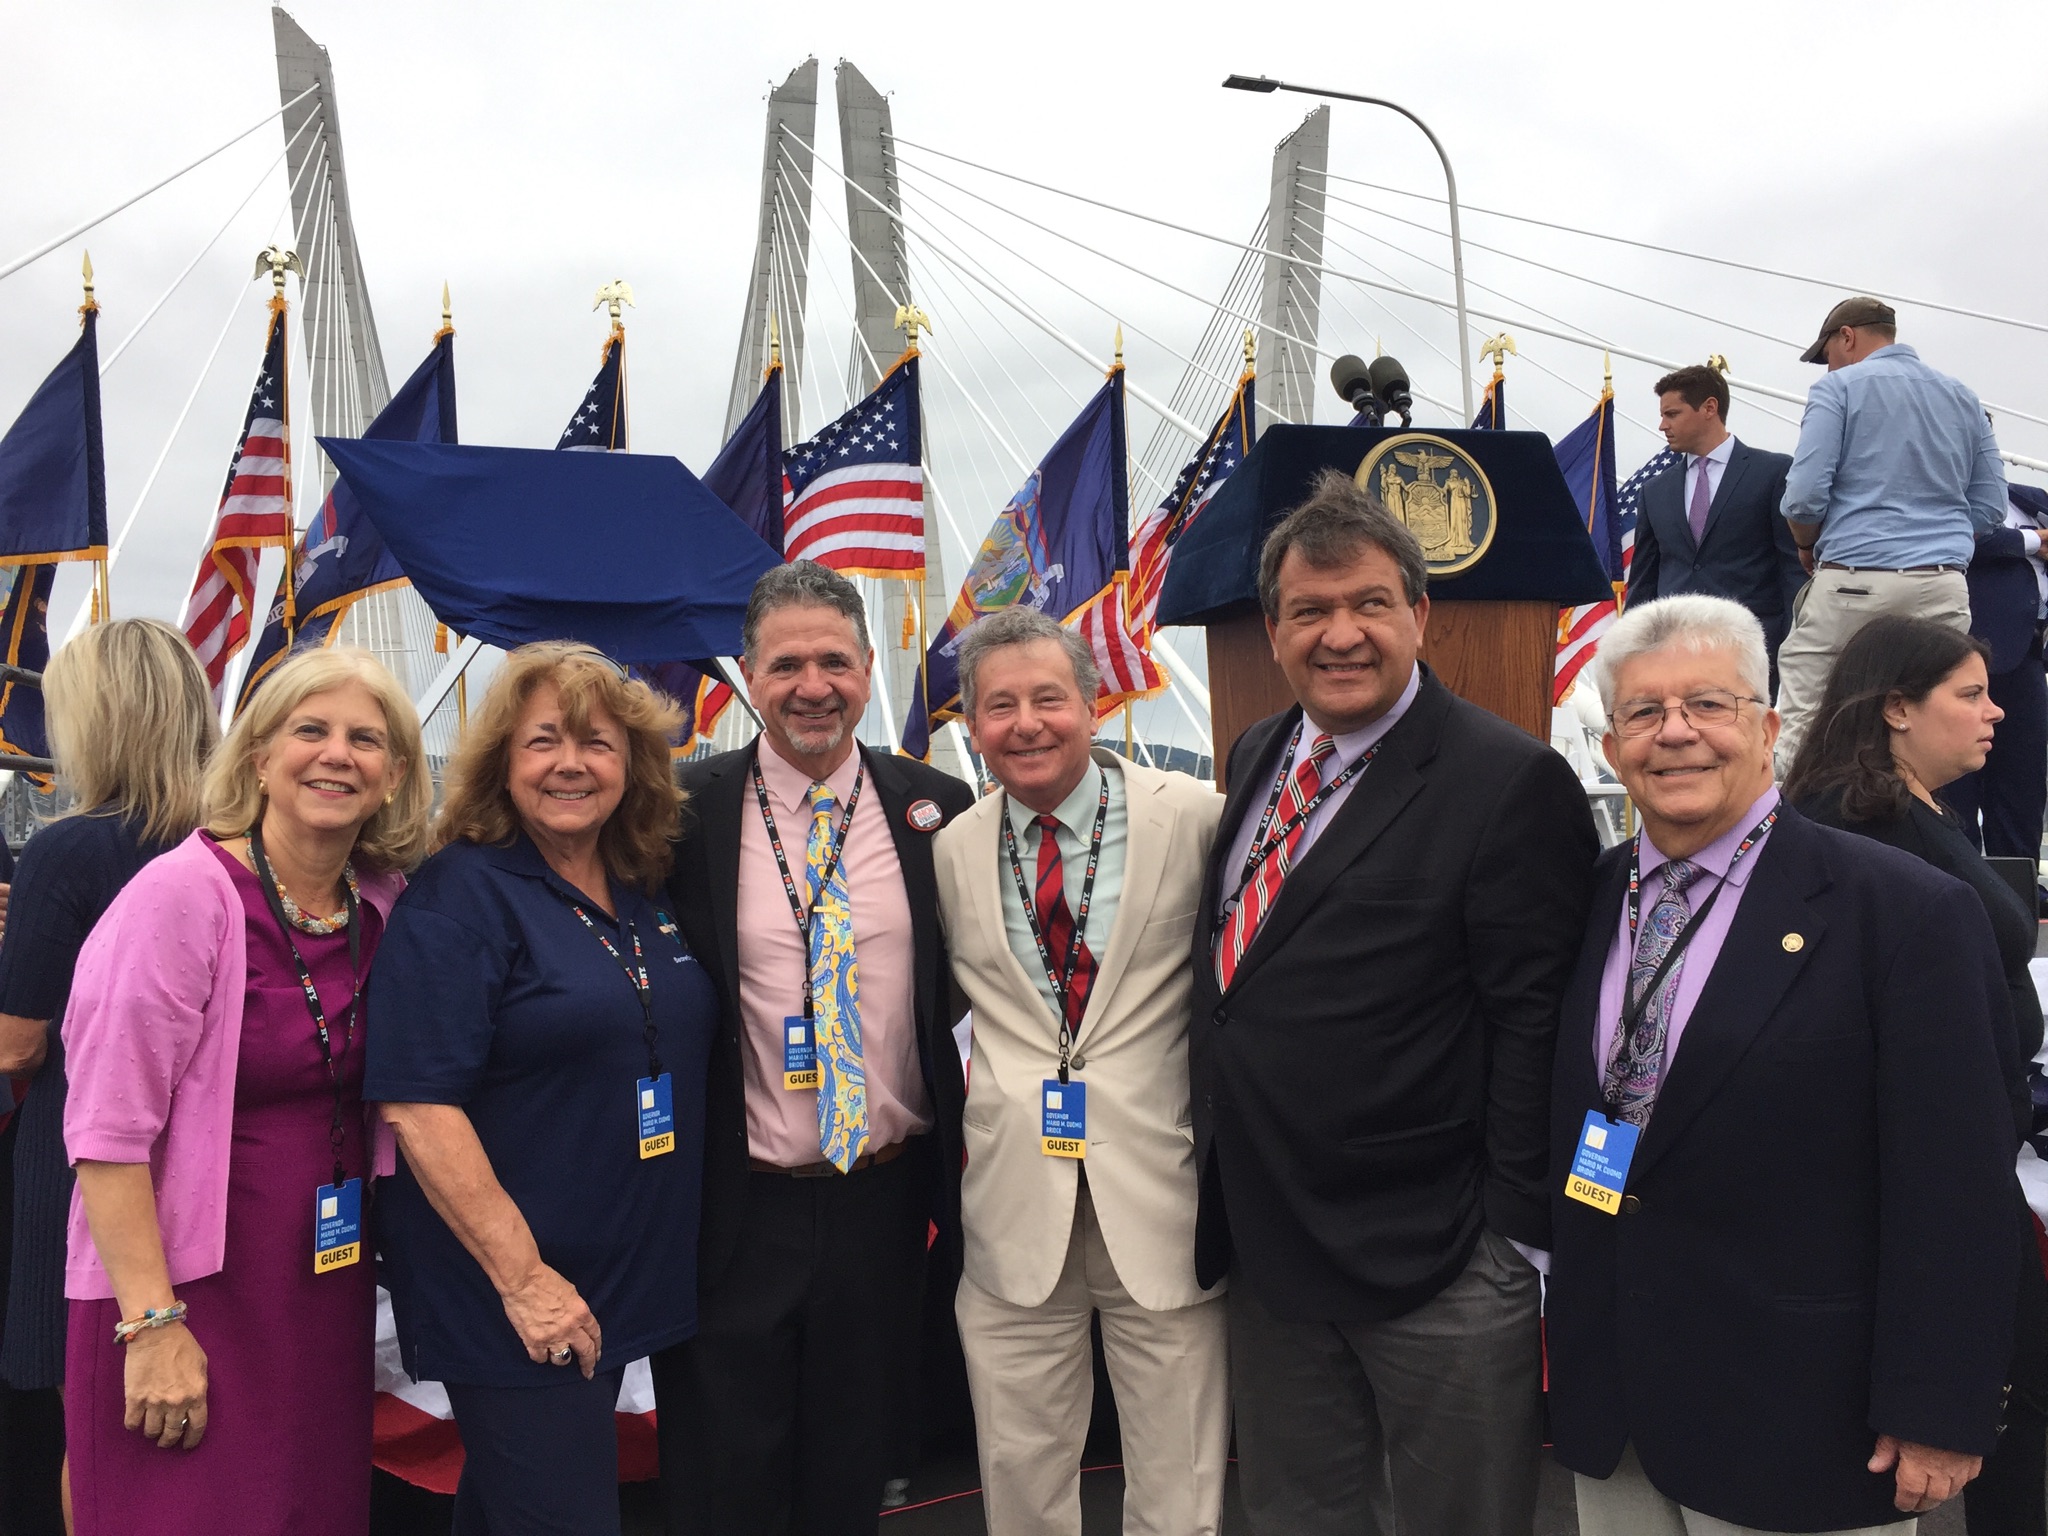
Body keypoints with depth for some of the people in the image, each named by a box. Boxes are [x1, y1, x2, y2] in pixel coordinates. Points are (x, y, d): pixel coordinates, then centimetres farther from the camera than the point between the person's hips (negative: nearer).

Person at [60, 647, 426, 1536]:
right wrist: (151, 1324, -17)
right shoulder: (181, 895, -15)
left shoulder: (383, 904, 2)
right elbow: (106, 1131, -16)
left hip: (332, 1288, 6)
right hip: (191, 1293, -5)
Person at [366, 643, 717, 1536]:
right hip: (508, 1295, -7)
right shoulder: (460, 894, -14)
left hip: (624, 1286, 7)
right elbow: (416, 1103, -20)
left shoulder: (642, 895, 6)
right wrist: (521, 1277, -22)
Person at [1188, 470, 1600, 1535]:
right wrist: (1228, 1201, 13)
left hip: (1439, 1272, -6)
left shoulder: (1510, 783, -15)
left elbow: (1535, 1027, -16)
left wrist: (1518, 1248, -15)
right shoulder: (1256, 759, 8)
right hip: (1263, 1247, 7)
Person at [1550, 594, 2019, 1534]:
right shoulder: (1592, 901, 3)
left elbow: (1954, 1197, -13)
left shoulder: (1908, 915, -13)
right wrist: (1560, 1330, 11)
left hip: (1791, 1423, -4)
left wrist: (1937, 1420, -13)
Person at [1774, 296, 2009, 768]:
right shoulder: (1963, 398, 18)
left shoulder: (1838, 388, 2)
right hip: (1944, 585, 5)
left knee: (1801, 728, -3)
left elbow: (1804, 495, -8)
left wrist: (1807, 545, 10)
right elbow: (1990, 507, 14)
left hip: (1854, 582, -5)